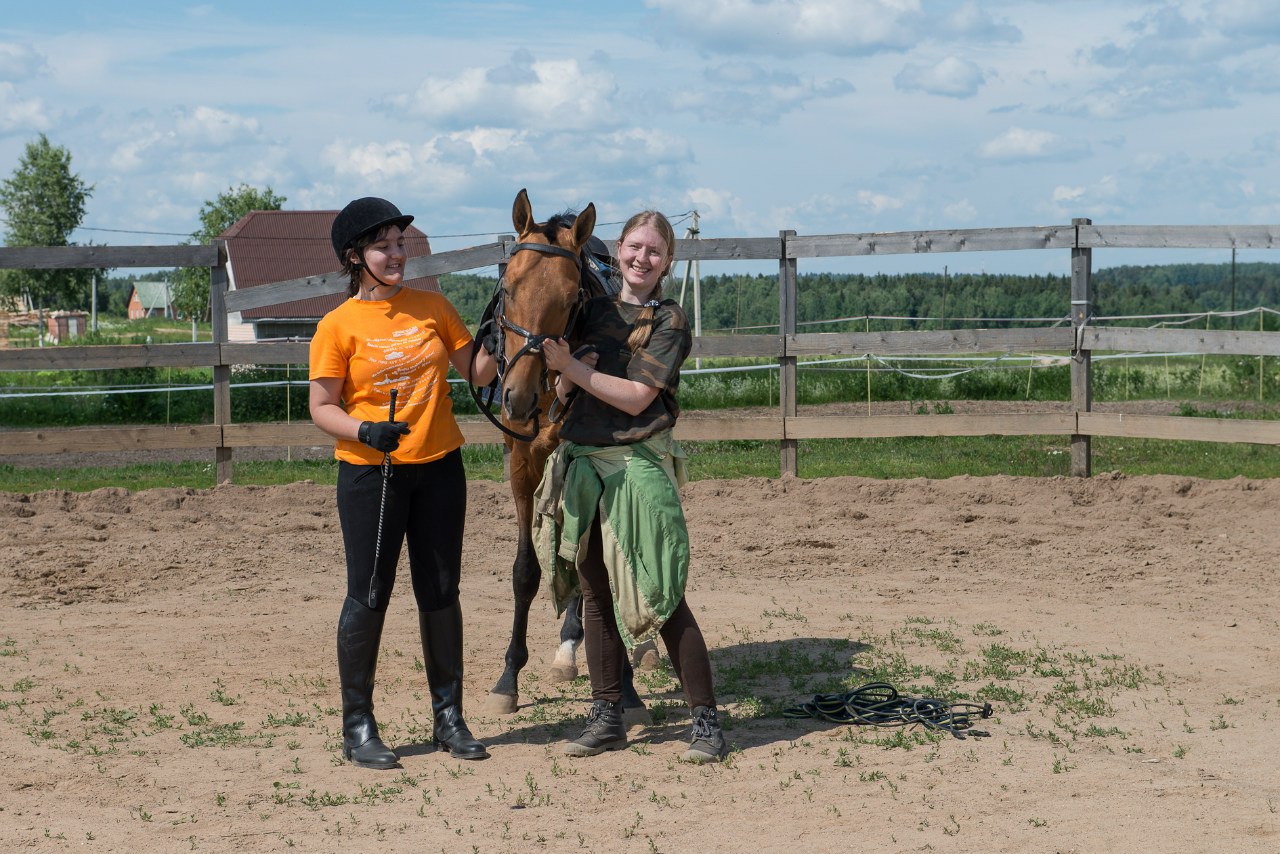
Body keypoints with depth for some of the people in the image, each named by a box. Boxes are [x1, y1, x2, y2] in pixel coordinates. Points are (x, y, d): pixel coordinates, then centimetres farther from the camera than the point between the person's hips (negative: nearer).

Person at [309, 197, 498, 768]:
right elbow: (322, 408, -5)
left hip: (439, 469, 4)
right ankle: (357, 726, 10)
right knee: (368, 596, -1)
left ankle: (449, 717, 21)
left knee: (440, 593, 10)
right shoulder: (338, 326, -6)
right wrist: (365, 431, -23)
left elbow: (478, 373, 9)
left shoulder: (433, 308, 6)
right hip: (369, 474, -4)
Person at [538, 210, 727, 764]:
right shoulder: (592, 312, 13)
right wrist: (567, 375, -8)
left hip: (638, 464, -6)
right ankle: (606, 717, 19)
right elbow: (563, 393, 14)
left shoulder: (669, 322, -3)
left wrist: (573, 367, -15)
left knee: (661, 598, -7)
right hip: (581, 463, 6)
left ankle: (706, 720, -1)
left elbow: (636, 397, -13)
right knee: (596, 593, 10)